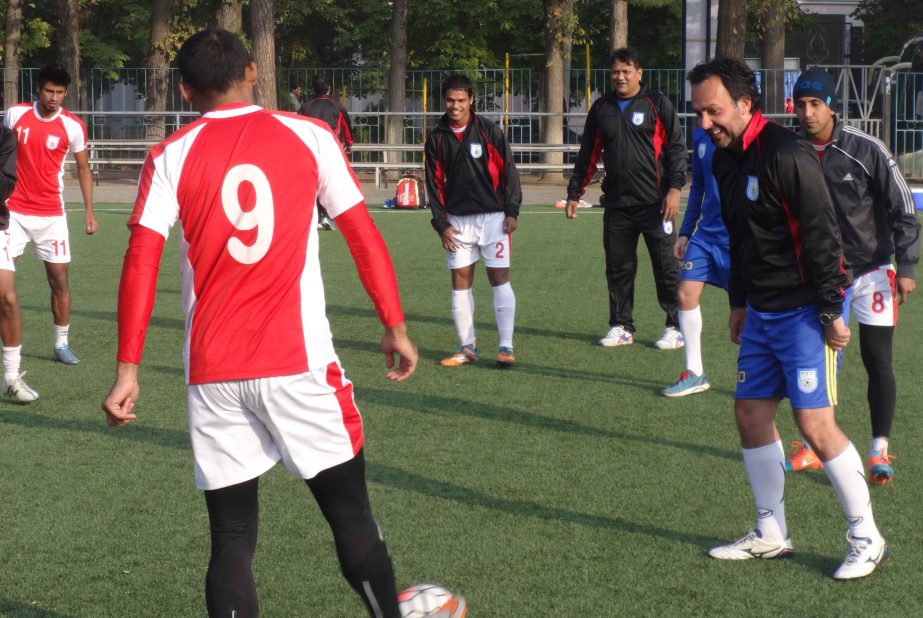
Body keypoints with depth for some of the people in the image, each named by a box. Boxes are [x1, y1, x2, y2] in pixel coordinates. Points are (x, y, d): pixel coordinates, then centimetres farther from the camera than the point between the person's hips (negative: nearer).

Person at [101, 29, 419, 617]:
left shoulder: (171, 157, 3)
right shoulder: (309, 136, 2)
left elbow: (141, 262, -4)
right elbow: (364, 236, 3)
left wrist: (128, 369, -2)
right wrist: (396, 327, 10)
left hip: (213, 375, 1)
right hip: (300, 365, -1)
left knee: (232, 539, 8)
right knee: (352, 516, 11)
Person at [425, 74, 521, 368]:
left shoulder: (489, 131, -2)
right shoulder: (437, 137, 4)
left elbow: (508, 170, 0)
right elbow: (434, 182, 6)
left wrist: (512, 211, -5)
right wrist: (441, 223, 0)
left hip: (492, 216, -3)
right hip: (457, 220, 3)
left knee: (500, 278, -6)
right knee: (460, 281, 3)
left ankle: (506, 346, -5)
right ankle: (467, 348, 11)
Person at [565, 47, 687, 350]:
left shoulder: (657, 104, -1)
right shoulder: (602, 108, 12)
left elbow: (676, 146, -3)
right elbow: (588, 155, 19)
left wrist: (675, 187, -12)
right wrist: (574, 193, 17)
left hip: (654, 202, -4)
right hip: (616, 203, 4)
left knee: (666, 267, 0)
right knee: (618, 267, 7)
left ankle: (676, 328, 7)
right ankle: (621, 327, 16)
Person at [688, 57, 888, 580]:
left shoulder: (786, 155, -19)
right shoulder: (727, 160, 8)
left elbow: (822, 235, -20)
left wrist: (832, 312, -20)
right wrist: (739, 302, 22)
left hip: (804, 310, -9)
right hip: (762, 312, 9)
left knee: (815, 422, -11)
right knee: (752, 413, 9)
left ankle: (867, 538, 2)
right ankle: (771, 535, 21)